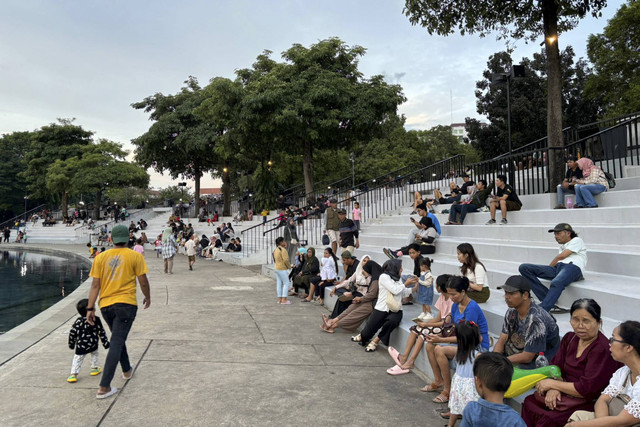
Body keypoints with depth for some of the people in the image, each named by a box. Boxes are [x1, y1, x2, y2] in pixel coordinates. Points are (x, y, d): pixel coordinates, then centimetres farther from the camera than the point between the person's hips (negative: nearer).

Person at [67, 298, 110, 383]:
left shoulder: (78, 321, -7)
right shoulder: (96, 320, -9)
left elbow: (72, 333, -3)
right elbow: (101, 332, -4)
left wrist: (71, 344, 12)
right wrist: (105, 343, 5)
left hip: (81, 346, 0)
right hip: (93, 345, 1)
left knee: (77, 359, 11)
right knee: (95, 354, 27)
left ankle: (73, 374, 2)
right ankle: (94, 368, 31)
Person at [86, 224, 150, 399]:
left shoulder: (100, 257, 4)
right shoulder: (135, 256, -4)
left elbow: (95, 285, 1)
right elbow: (143, 282, -1)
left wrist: (90, 308, 5)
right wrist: (147, 297, 16)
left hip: (105, 305, 4)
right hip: (126, 304, -4)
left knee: (118, 339, 23)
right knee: (116, 343, -3)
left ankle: (127, 370, 42)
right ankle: (104, 387, -6)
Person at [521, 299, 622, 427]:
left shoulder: (602, 350, -19)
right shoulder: (569, 338, 6)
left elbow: (587, 390, -21)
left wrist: (552, 384, -12)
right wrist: (554, 388, -13)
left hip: (588, 403, -7)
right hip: (565, 393, 7)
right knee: (529, 402, -15)